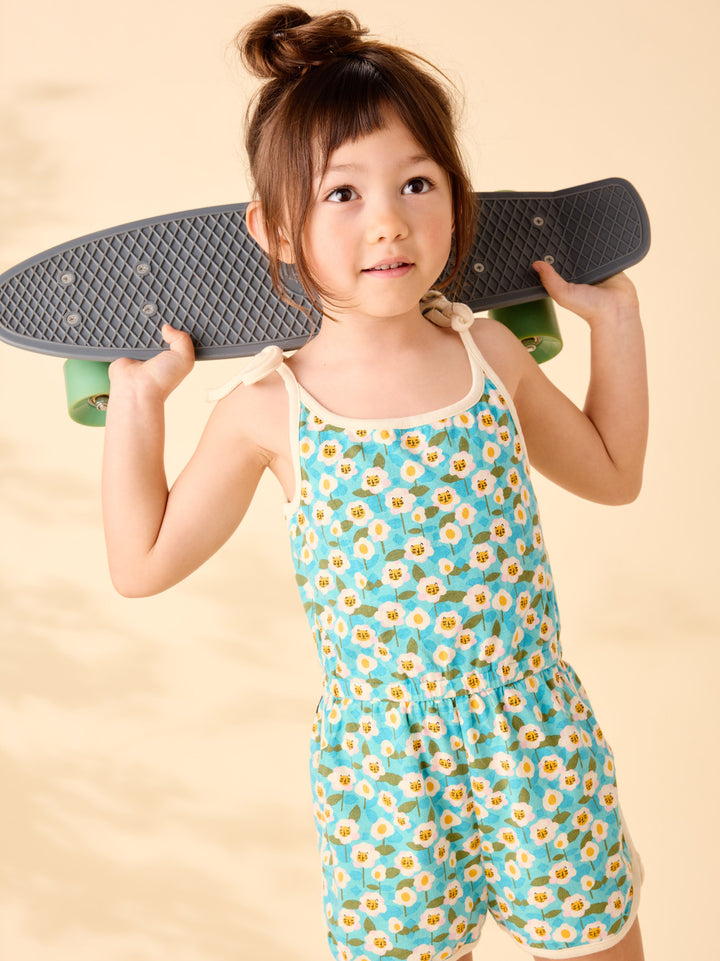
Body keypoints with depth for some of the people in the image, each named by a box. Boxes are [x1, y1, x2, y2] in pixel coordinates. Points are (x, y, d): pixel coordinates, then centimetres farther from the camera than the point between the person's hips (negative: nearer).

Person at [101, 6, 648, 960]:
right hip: (386, 765, -2)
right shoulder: (267, 409, -10)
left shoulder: (489, 352, -3)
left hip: (536, 735, 2)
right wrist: (136, 393, -4)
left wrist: (613, 315, 9)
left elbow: (613, 472, 13)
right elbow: (143, 563, -1)